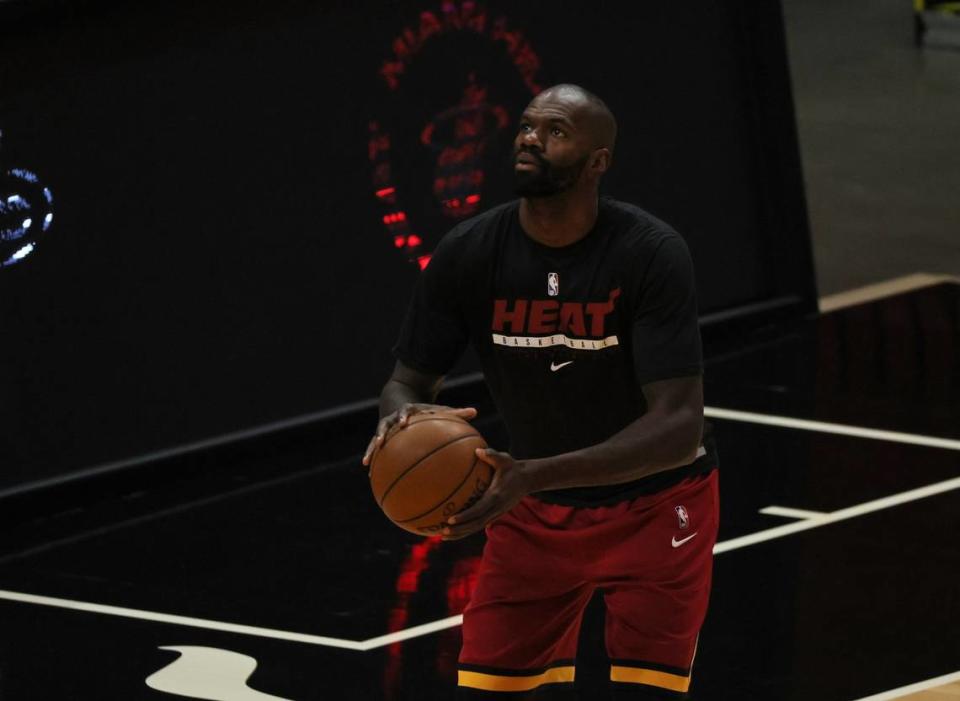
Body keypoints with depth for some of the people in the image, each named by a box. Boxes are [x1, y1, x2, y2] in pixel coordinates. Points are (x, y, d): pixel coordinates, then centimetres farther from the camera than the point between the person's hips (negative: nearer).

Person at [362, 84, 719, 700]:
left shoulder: (652, 253, -25)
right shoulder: (469, 254, -14)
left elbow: (679, 425, -30)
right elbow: (410, 382, -5)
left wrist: (535, 476, -42)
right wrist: (404, 417, -31)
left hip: (654, 504, -3)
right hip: (535, 508, 3)